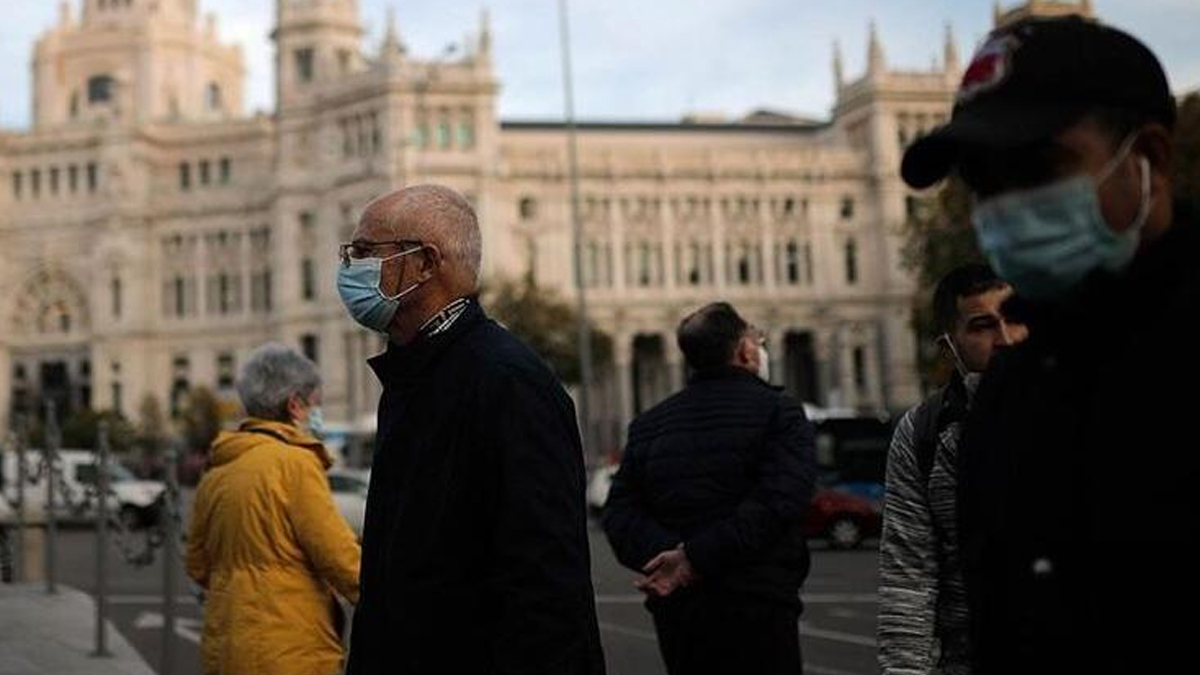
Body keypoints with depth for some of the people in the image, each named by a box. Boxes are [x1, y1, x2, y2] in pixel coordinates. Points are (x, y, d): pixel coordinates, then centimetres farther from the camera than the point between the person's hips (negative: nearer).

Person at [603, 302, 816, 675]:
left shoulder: (648, 424, 12)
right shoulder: (779, 411, -3)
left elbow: (619, 511, 0)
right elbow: (777, 500, -19)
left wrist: (662, 554, -14)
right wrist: (696, 557, -20)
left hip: (674, 611, 5)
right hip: (756, 603, -5)